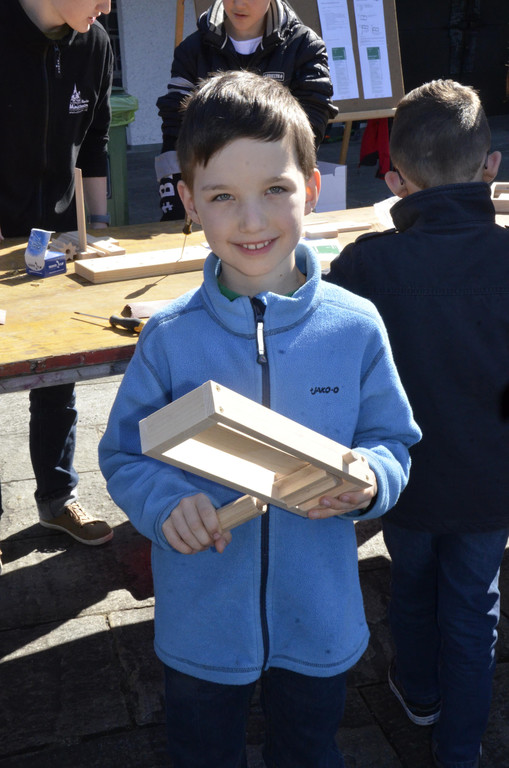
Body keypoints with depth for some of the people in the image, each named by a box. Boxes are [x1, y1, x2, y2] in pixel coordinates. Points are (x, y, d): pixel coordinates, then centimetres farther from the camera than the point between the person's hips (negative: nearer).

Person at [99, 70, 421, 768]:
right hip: (201, 625, 0)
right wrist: (165, 502, -26)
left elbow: (393, 442, -2)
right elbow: (124, 455, -6)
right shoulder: (170, 338, -14)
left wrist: (368, 480, -24)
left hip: (319, 624, 0)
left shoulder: (356, 327, -13)